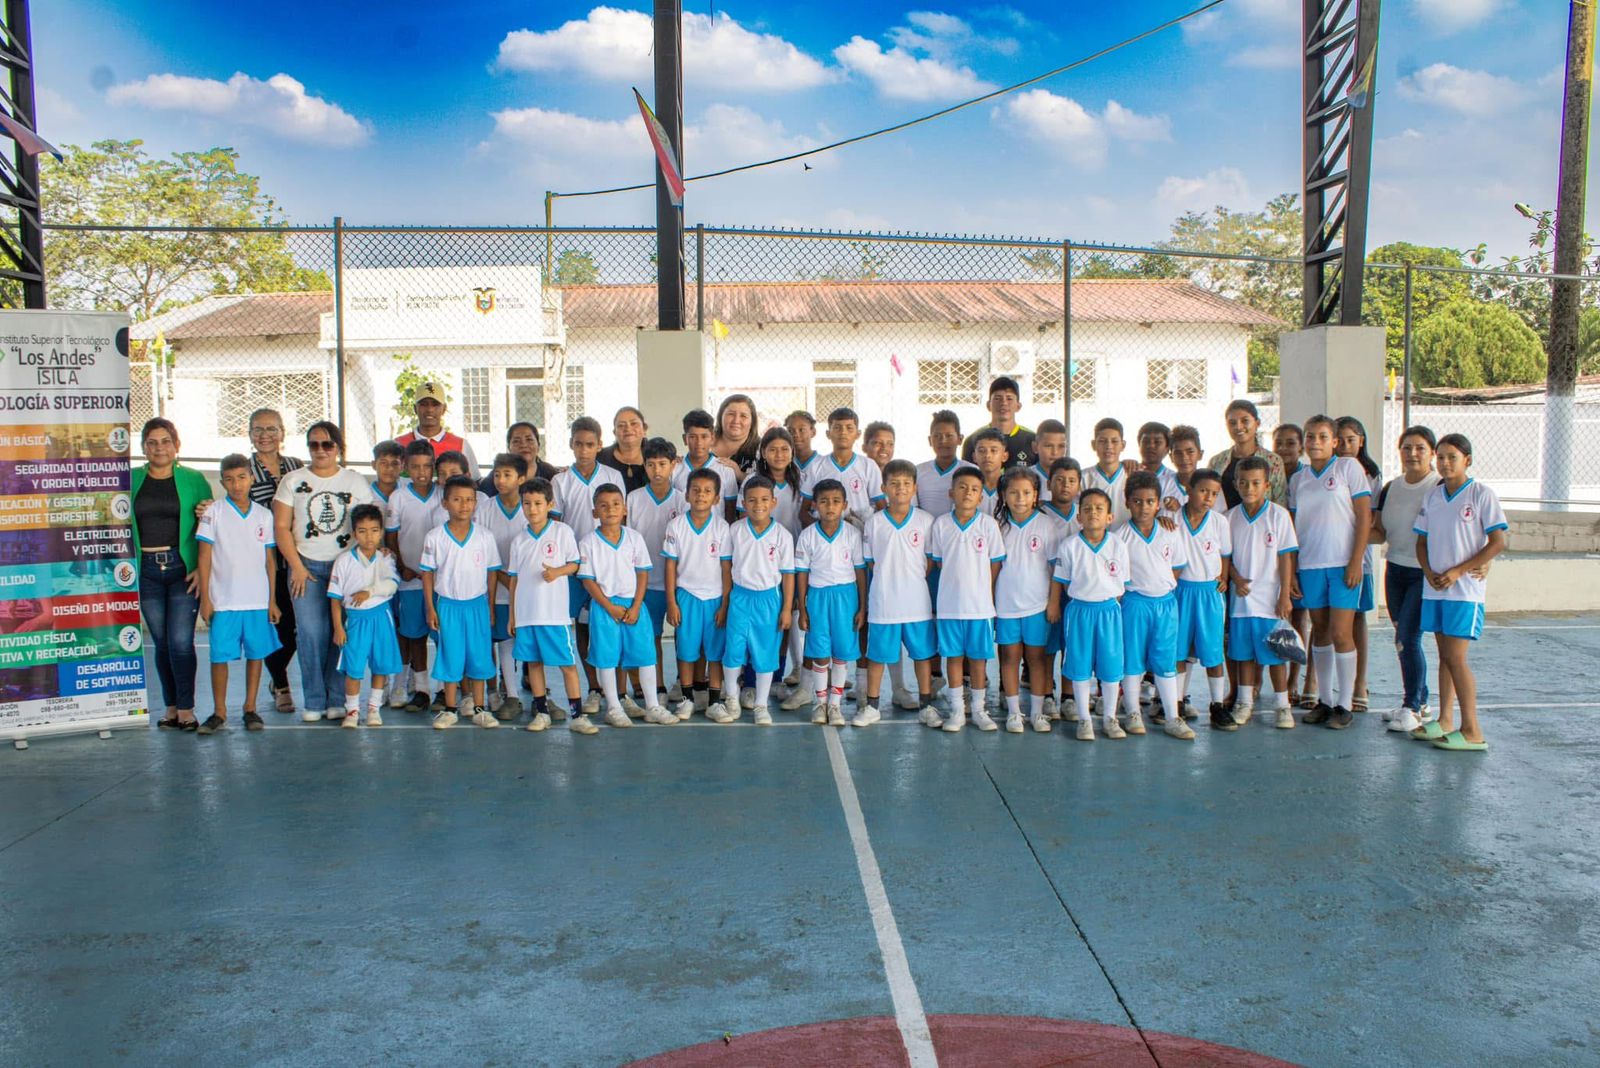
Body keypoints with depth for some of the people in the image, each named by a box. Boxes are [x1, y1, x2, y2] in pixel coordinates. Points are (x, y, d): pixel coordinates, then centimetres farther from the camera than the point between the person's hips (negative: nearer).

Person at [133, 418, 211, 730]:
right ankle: (171, 707, 19)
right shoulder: (131, 479, 8)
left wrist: (202, 568, -8)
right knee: (161, 642, 9)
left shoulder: (194, 480, 3)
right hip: (147, 570, 2)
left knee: (181, 641, -7)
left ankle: (186, 709, 4)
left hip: (183, 568, -2)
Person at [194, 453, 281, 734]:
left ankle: (250, 708, 19)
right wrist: (205, 598, -4)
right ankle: (219, 712, 13)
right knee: (220, 655, 1)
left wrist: (272, 600, 8)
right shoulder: (213, 512, 0)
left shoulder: (264, 515, 7)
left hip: (258, 601, 2)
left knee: (256, 653, 7)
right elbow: (204, 557, 0)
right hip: (223, 601, -2)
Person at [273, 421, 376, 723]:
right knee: (311, 633, -7)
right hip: (306, 566, 0)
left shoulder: (356, 481, 8)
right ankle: (314, 701, 2)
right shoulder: (293, 481, 8)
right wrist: (297, 567, -3)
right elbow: (281, 527, 4)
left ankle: (338, 699, 5)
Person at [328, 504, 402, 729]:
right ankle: (352, 710, 14)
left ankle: (374, 707, 22)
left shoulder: (385, 558, 2)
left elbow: (392, 584, -12)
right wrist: (338, 627, -6)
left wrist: (369, 592, -25)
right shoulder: (344, 560, -4)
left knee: (381, 665, 8)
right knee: (353, 668, -2)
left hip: (381, 615, 2)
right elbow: (335, 597, -3)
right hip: (356, 618, -2)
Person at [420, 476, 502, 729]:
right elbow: (428, 574, 1)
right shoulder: (434, 537, -4)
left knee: (479, 657, 6)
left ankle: (479, 709, 17)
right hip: (447, 604, -1)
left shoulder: (485, 537, -1)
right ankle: (450, 710, 17)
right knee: (450, 657, 6)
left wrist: (490, 608, 5)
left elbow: (491, 573, 5)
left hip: (477, 604, 1)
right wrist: (430, 609, -2)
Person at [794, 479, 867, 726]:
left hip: (846, 595, 0)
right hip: (818, 595, 0)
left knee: (842, 653, 4)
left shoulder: (853, 534, -3)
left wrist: (862, 607, 1)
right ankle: (820, 702, 19)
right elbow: (802, 573, 2)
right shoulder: (807, 536, -3)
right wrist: (802, 609, 2)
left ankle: (835, 703, 17)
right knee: (820, 653, 4)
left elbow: (860, 572, 2)